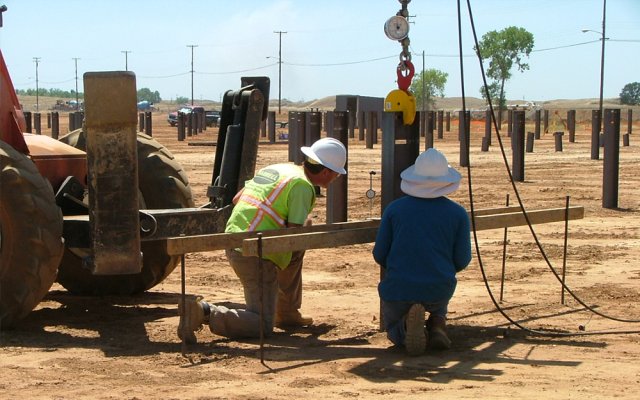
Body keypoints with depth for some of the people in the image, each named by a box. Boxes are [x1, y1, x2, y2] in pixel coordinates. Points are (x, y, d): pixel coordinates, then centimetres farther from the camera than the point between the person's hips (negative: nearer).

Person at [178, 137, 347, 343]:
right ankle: (204, 312, -21)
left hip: (233, 244, 9)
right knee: (262, 326, -7)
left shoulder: (275, 168, 17)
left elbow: (236, 199, 24)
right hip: (255, 254, -9)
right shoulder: (302, 185, -10)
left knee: (296, 253, 29)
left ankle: (287, 314, 31)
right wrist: (306, 224, 7)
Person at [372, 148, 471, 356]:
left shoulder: (394, 208, -3)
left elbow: (379, 255, -1)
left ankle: (408, 324, -11)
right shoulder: (457, 213, -3)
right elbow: (462, 260, -2)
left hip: (398, 289, -2)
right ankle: (437, 324, 3)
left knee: (394, 331, 26)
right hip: (439, 290, 2)